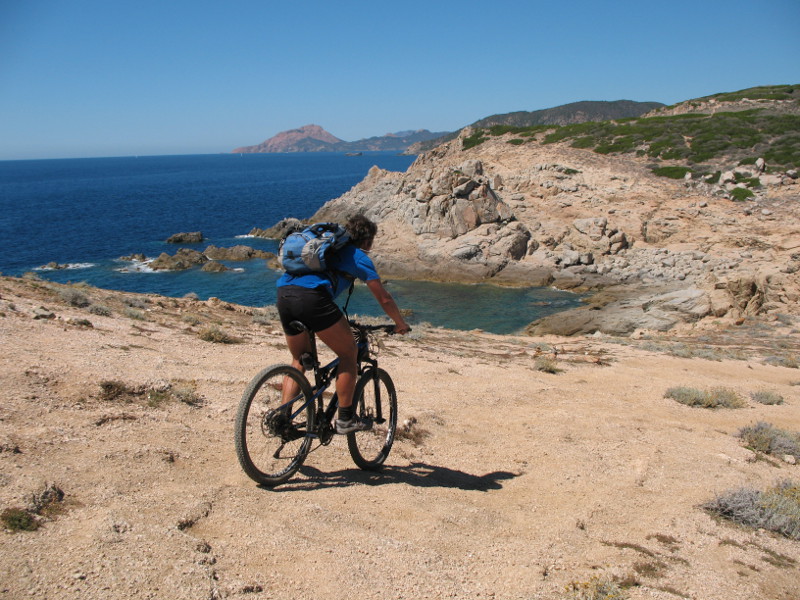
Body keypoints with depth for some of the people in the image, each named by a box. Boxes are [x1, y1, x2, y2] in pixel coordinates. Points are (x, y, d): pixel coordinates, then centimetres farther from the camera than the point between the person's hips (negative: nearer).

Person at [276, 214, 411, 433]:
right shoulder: (359, 257, 14)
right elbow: (384, 299, 14)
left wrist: (338, 320, 55)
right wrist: (400, 323, 30)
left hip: (283, 293, 7)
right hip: (311, 297, -7)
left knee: (299, 359, 24)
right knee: (349, 353, 9)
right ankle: (345, 419, 10)